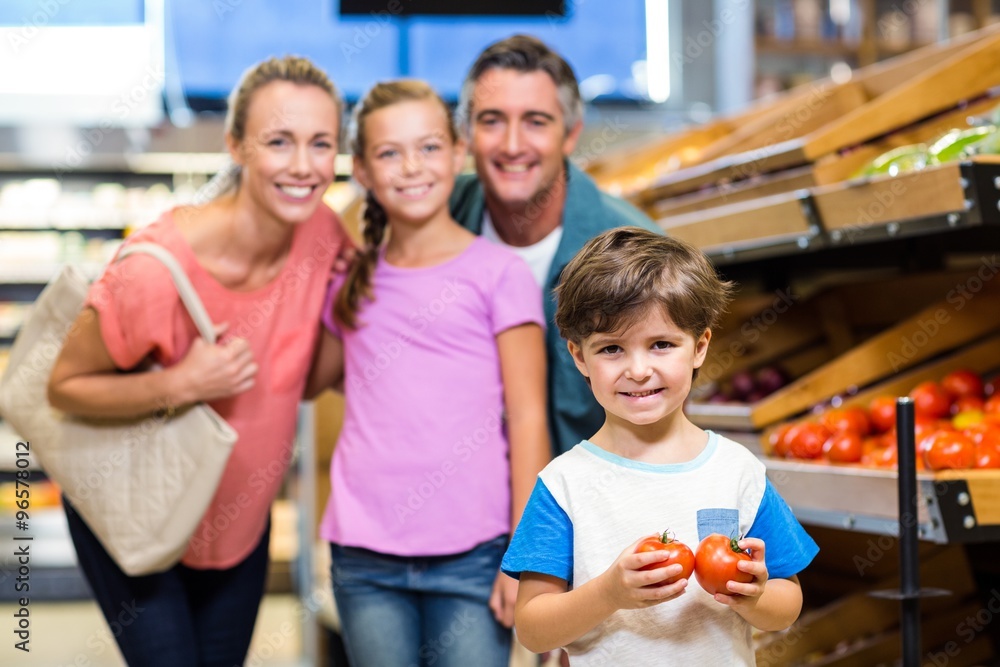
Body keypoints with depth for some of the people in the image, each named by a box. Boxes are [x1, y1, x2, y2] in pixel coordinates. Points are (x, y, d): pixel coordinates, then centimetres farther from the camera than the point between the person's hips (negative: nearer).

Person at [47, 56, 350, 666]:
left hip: (241, 517, 5)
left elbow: (305, 380, -1)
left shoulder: (324, 235, -14)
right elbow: (65, 386, -19)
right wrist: (180, 386, -33)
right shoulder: (158, 270, -32)